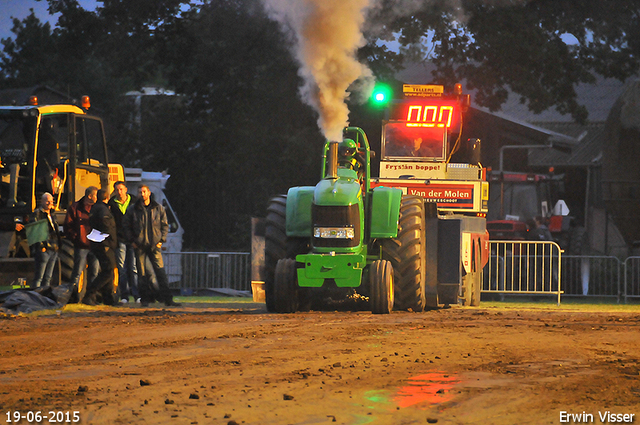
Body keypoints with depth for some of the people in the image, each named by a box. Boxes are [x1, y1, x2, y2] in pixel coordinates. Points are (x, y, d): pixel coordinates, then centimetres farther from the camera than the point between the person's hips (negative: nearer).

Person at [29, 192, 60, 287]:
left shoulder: (51, 215, 21)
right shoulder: (37, 214, -5)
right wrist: (41, 246, -19)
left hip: (53, 250, 8)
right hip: (44, 250, -8)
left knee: (48, 277, 11)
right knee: (39, 277, -10)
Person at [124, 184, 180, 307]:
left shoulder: (158, 209, 7)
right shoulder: (132, 210, 6)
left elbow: (165, 225, 11)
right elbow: (127, 227, 10)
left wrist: (161, 240, 0)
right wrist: (132, 241, -2)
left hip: (155, 246, 0)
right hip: (140, 246, 0)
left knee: (161, 272, -6)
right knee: (142, 274, 1)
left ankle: (167, 298, -7)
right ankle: (145, 298, 8)